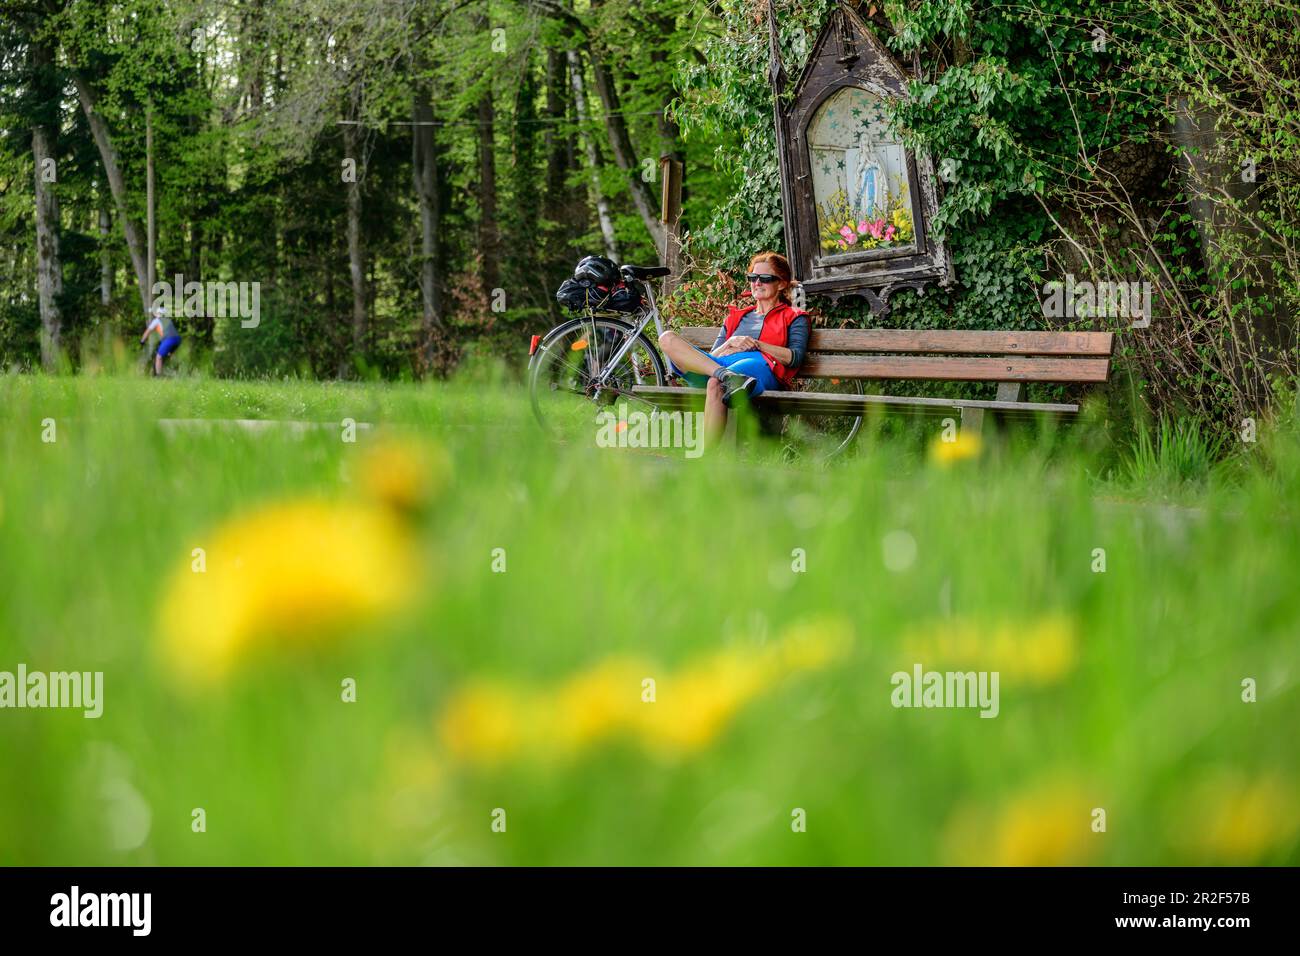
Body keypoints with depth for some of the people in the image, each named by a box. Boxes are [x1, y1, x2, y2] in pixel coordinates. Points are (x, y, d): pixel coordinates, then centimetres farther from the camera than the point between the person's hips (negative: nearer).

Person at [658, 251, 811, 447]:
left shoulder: (794, 318, 23)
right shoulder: (735, 317, 36)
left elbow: (796, 358, 5)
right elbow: (712, 356, 25)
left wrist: (756, 344, -3)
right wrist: (730, 344, 4)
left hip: (761, 367, -5)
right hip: (721, 364, 5)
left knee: (715, 384, -41)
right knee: (668, 339, -21)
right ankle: (727, 377, -42)